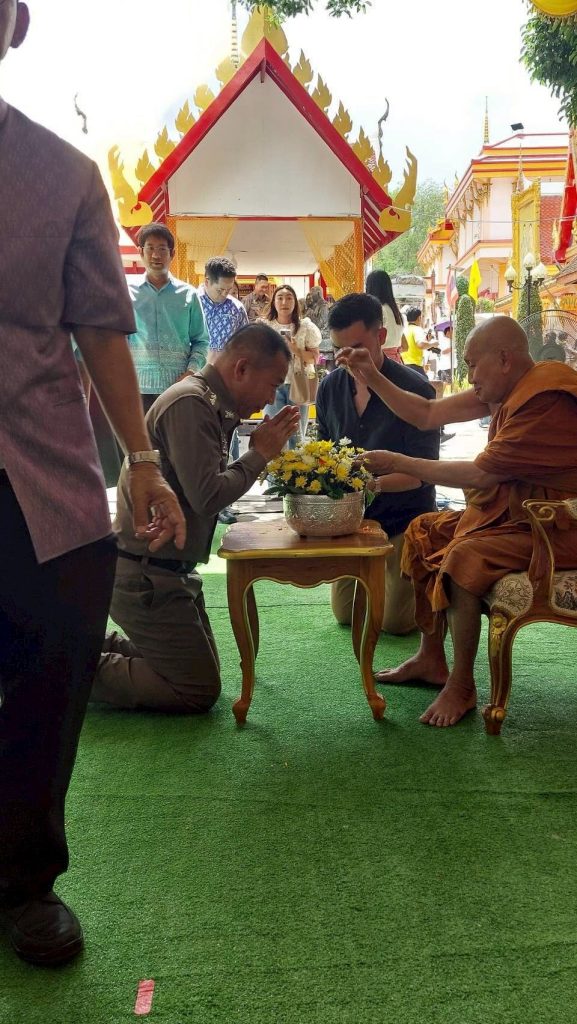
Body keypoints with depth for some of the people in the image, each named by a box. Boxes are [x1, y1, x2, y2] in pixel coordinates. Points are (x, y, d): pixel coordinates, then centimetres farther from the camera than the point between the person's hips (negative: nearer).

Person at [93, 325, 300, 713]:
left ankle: (98, 649, 20)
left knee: (200, 667, 21)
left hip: (170, 570, 10)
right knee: (200, 691, -2)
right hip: (145, 575, -10)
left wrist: (264, 445, 0)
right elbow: (207, 497, -27)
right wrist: (260, 453, -14)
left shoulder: (211, 404, 10)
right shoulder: (190, 404, -22)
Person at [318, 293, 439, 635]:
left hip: (403, 518, -5)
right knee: (347, 615, 12)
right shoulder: (330, 387, -3)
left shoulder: (416, 389, -18)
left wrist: (377, 483, -39)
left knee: (396, 622, -2)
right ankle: (385, 572, 40)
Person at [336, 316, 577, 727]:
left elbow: (480, 474, -25)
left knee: (464, 558, -30)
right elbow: (427, 414, 8)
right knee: (424, 532, 7)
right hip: (506, 511, 10)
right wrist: (372, 378, 0)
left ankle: (461, 685, -10)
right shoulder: (508, 390, 4)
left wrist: (398, 463, -17)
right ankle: (431, 660, 12)